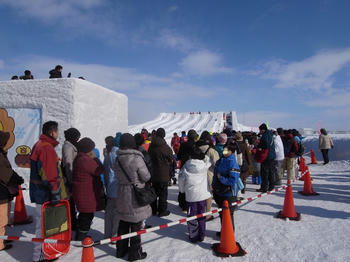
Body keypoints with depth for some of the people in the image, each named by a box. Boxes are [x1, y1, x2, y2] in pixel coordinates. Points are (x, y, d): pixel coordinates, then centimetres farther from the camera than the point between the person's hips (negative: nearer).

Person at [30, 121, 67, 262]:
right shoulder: (47, 148, -20)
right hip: (45, 195, -11)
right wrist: (55, 192, -19)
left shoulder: (39, 145, 14)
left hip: (38, 191, 11)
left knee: (42, 223, 22)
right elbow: (49, 174, -24)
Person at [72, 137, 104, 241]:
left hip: (80, 193, 11)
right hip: (87, 195, -11)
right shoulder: (86, 160, -24)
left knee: (84, 215, 23)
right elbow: (100, 170, -17)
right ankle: (80, 239, 11)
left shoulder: (79, 158, 12)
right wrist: (95, 158, -10)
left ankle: (79, 238, 36)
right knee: (87, 217, 1)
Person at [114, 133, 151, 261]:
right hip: (136, 195, -6)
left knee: (123, 224, 20)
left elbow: (118, 175, 6)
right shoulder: (137, 158, -21)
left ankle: (121, 250, 34)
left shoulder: (117, 159, -2)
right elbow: (146, 177, -13)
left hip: (122, 195, 6)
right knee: (136, 225, 8)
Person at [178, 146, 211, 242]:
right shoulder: (204, 165, -7)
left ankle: (193, 236, 15)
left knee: (192, 216, 9)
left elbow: (181, 180, 0)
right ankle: (201, 235, 24)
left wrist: (182, 190, 14)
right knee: (201, 215, 14)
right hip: (202, 195, 2)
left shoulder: (186, 167, -7)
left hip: (191, 195, -1)